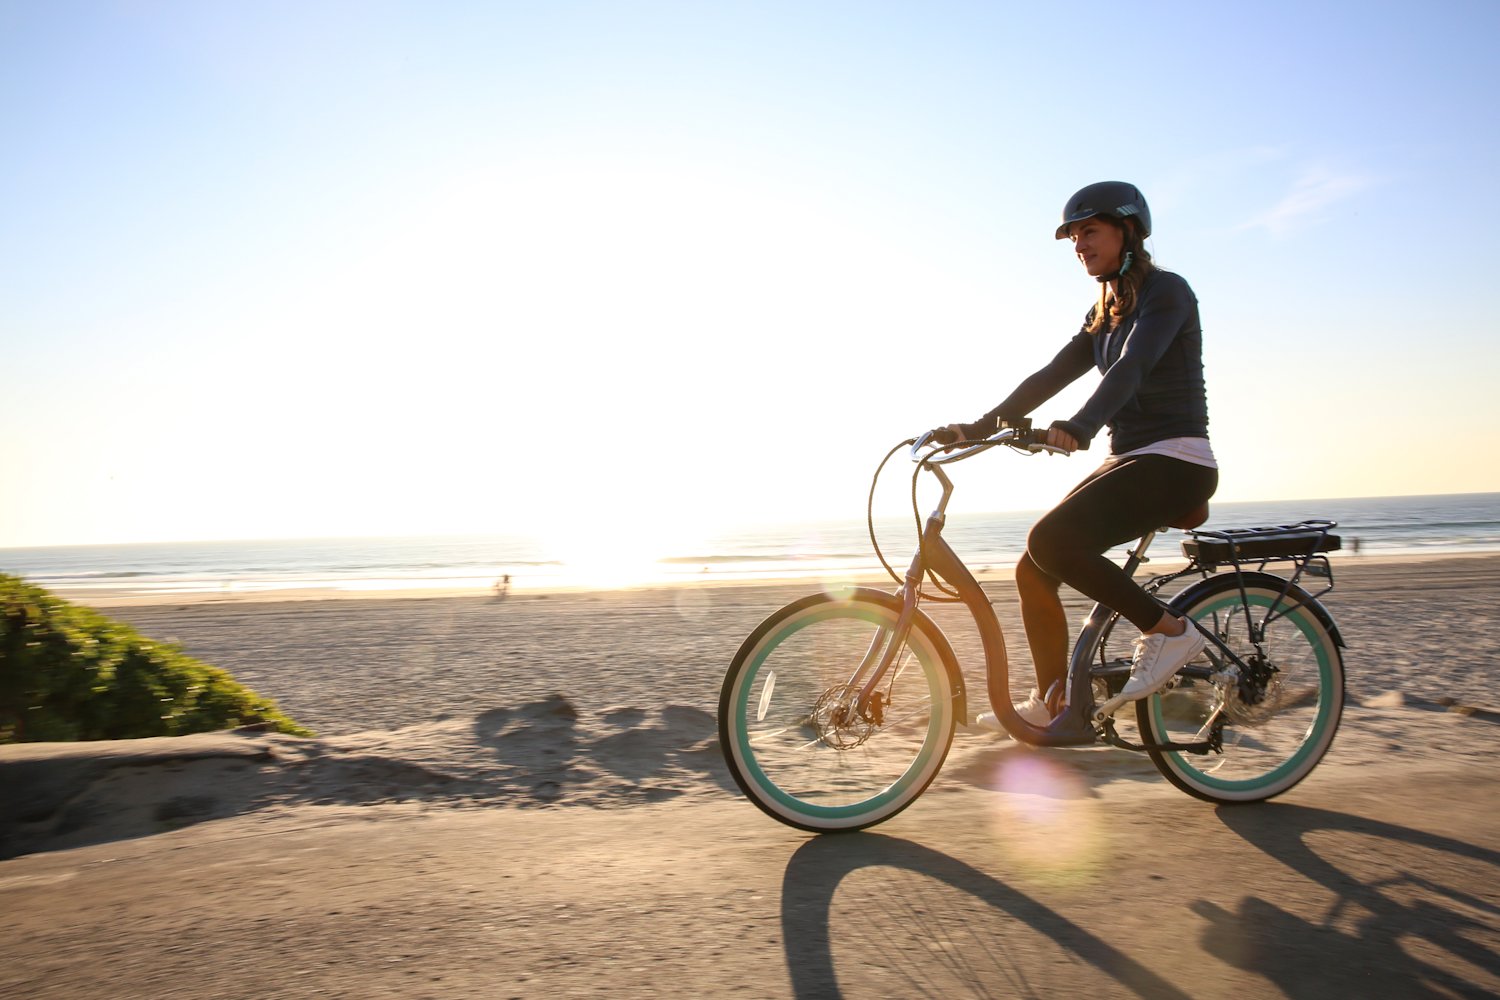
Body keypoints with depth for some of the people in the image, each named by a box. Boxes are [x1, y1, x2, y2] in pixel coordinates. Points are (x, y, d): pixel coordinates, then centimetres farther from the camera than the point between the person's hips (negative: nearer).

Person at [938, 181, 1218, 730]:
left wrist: (1078, 428, -42)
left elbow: (1131, 367, -25)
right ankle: (1050, 705, 12)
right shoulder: (1104, 312, 18)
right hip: (1129, 460, 9)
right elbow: (1050, 377, 12)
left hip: (1175, 462, -8)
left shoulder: (1167, 291, -7)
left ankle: (1168, 629, -14)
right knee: (1033, 571, 1)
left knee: (1050, 539, -27)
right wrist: (977, 428, 3)